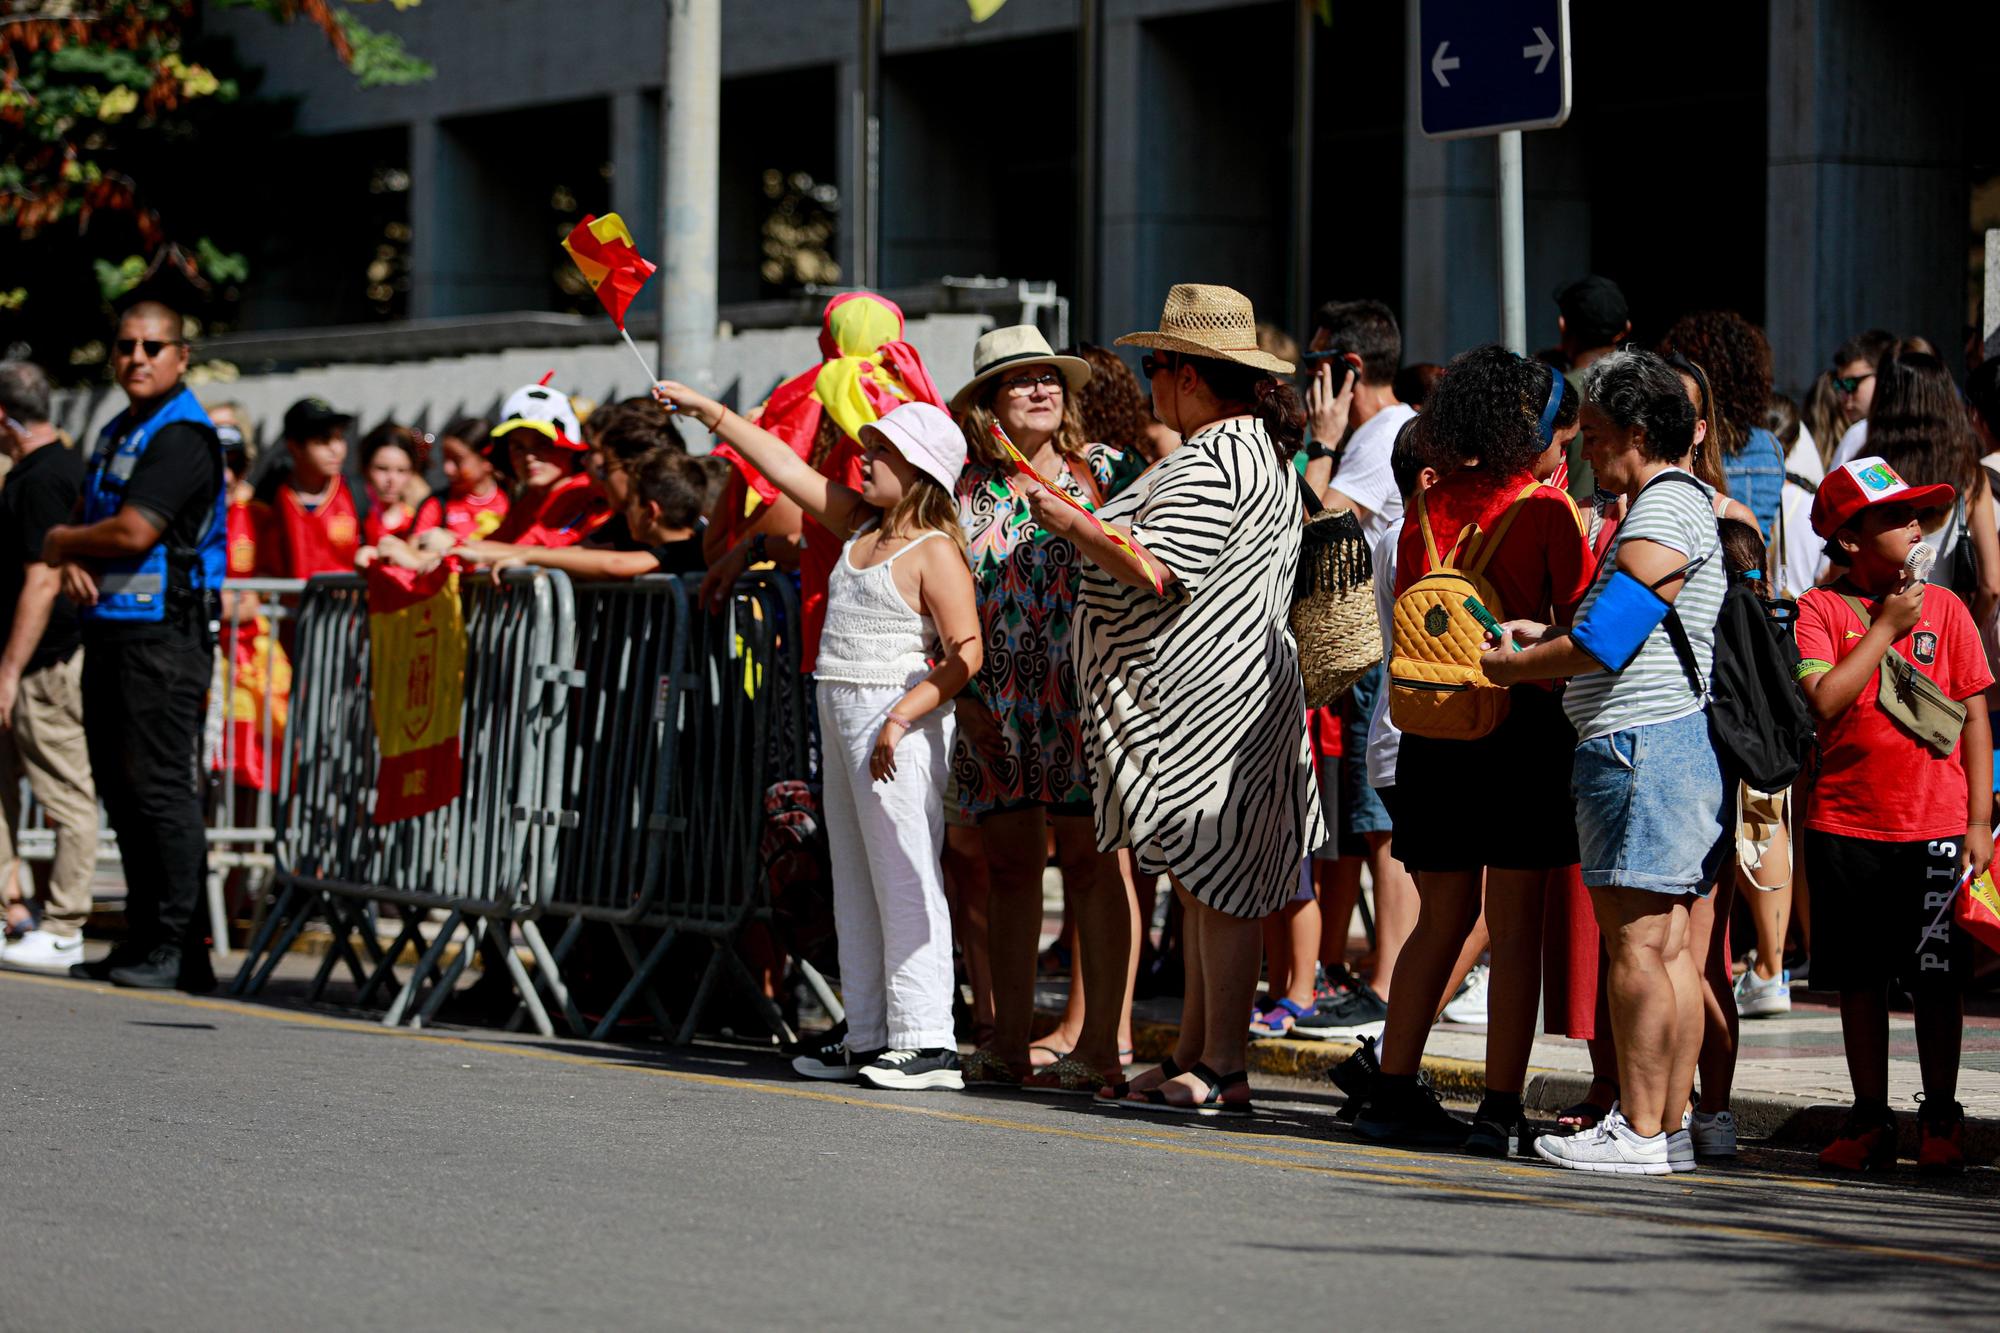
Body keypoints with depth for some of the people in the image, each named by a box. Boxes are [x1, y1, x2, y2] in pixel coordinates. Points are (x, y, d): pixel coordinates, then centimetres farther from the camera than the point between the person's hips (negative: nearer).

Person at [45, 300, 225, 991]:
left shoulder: (182, 436, -10)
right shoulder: (117, 433, 20)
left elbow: (134, 531, -19)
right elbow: (84, 521, 20)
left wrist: (62, 544, -1)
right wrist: (73, 564, -3)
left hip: (163, 633, -10)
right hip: (110, 629, 10)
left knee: (162, 788, -11)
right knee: (120, 789, 10)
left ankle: (178, 949, -10)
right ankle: (144, 939, 15)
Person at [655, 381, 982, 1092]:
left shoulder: (935, 552, -12)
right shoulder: (862, 525, 13)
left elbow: (966, 654, -18)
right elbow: (786, 467, 16)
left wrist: (901, 718, -23)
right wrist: (710, 412, 16)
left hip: (898, 719, -9)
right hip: (842, 716, 9)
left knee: (903, 879, -10)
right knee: (856, 884, 11)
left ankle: (926, 1042, -9)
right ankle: (870, 1036, 16)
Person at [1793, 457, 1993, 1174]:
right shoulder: (1821, 609, 1)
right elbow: (1824, 700, -13)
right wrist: (1885, 627, -10)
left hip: (1936, 826, 0)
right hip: (1847, 825, 0)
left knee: (1936, 979, 3)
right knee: (1860, 978, 6)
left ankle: (1941, 1120, 14)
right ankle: (1869, 1119, 15)